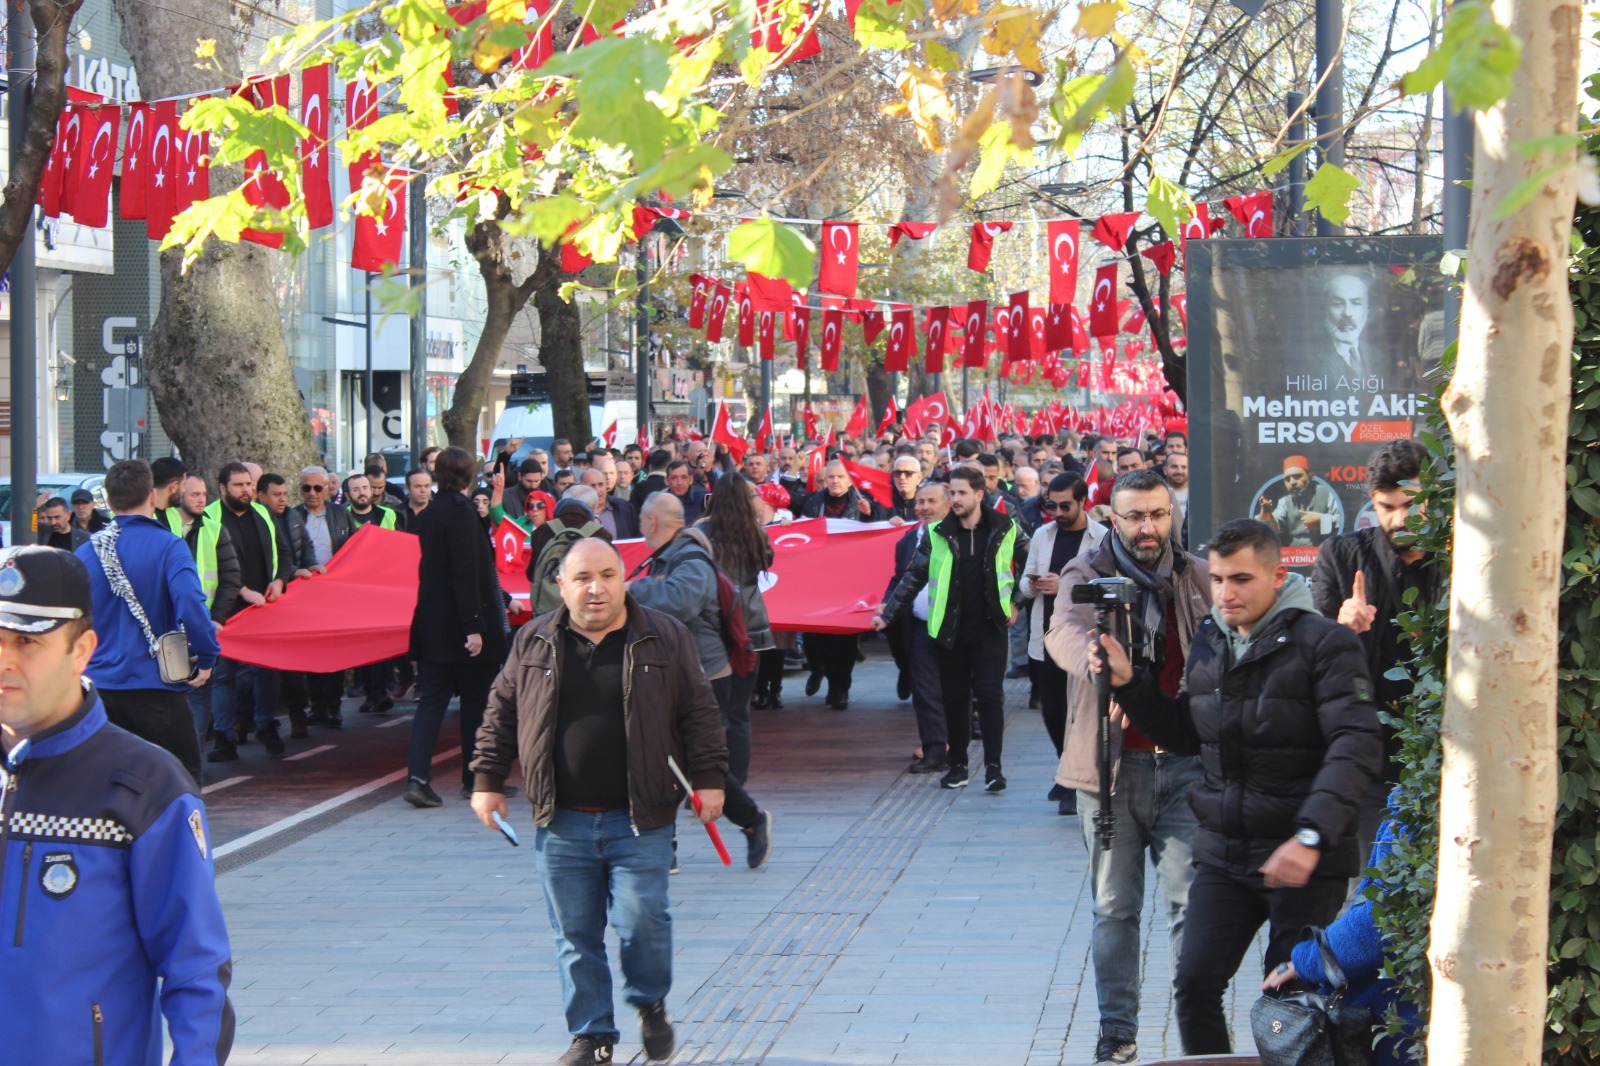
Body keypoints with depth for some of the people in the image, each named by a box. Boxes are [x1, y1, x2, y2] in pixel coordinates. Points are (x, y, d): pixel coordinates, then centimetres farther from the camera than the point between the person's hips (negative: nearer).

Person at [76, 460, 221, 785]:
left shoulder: (85, 553, 2)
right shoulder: (168, 546, -11)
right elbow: (190, 607, -24)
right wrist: (207, 657, -12)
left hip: (100, 686, 4)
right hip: (156, 685, -4)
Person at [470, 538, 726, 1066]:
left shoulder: (664, 638, 2)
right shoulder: (534, 642, 6)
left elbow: (699, 712, 4)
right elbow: (501, 712, 14)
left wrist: (708, 778, -3)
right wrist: (487, 780, 10)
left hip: (639, 822, -2)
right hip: (562, 823, 2)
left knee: (641, 920, -7)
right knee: (575, 935, 5)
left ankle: (651, 1004, 21)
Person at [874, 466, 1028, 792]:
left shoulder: (1005, 530, -2)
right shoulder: (938, 534, 0)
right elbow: (913, 578, 3)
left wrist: (1017, 603, 4)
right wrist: (887, 615, 0)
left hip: (990, 628, -2)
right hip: (950, 629, 2)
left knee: (990, 696, -4)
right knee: (955, 698, 8)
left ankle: (993, 766, 0)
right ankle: (958, 765, 17)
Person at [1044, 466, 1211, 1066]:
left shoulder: (1197, 578, 7)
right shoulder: (1087, 574, -2)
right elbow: (1063, 633, -23)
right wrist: (1092, 655, -46)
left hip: (1183, 764, 1)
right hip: (1110, 764, -1)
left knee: (1190, 900, -4)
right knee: (1114, 908, 7)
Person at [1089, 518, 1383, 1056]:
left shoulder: (1323, 643, -13)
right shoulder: (1207, 643, 9)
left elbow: (1357, 748, -21)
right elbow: (1185, 734, 19)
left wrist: (1311, 835, -32)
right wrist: (1128, 683, 3)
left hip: (1307, 860, -6)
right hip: (1223, 853, 6)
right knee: (1194, 988, 0)